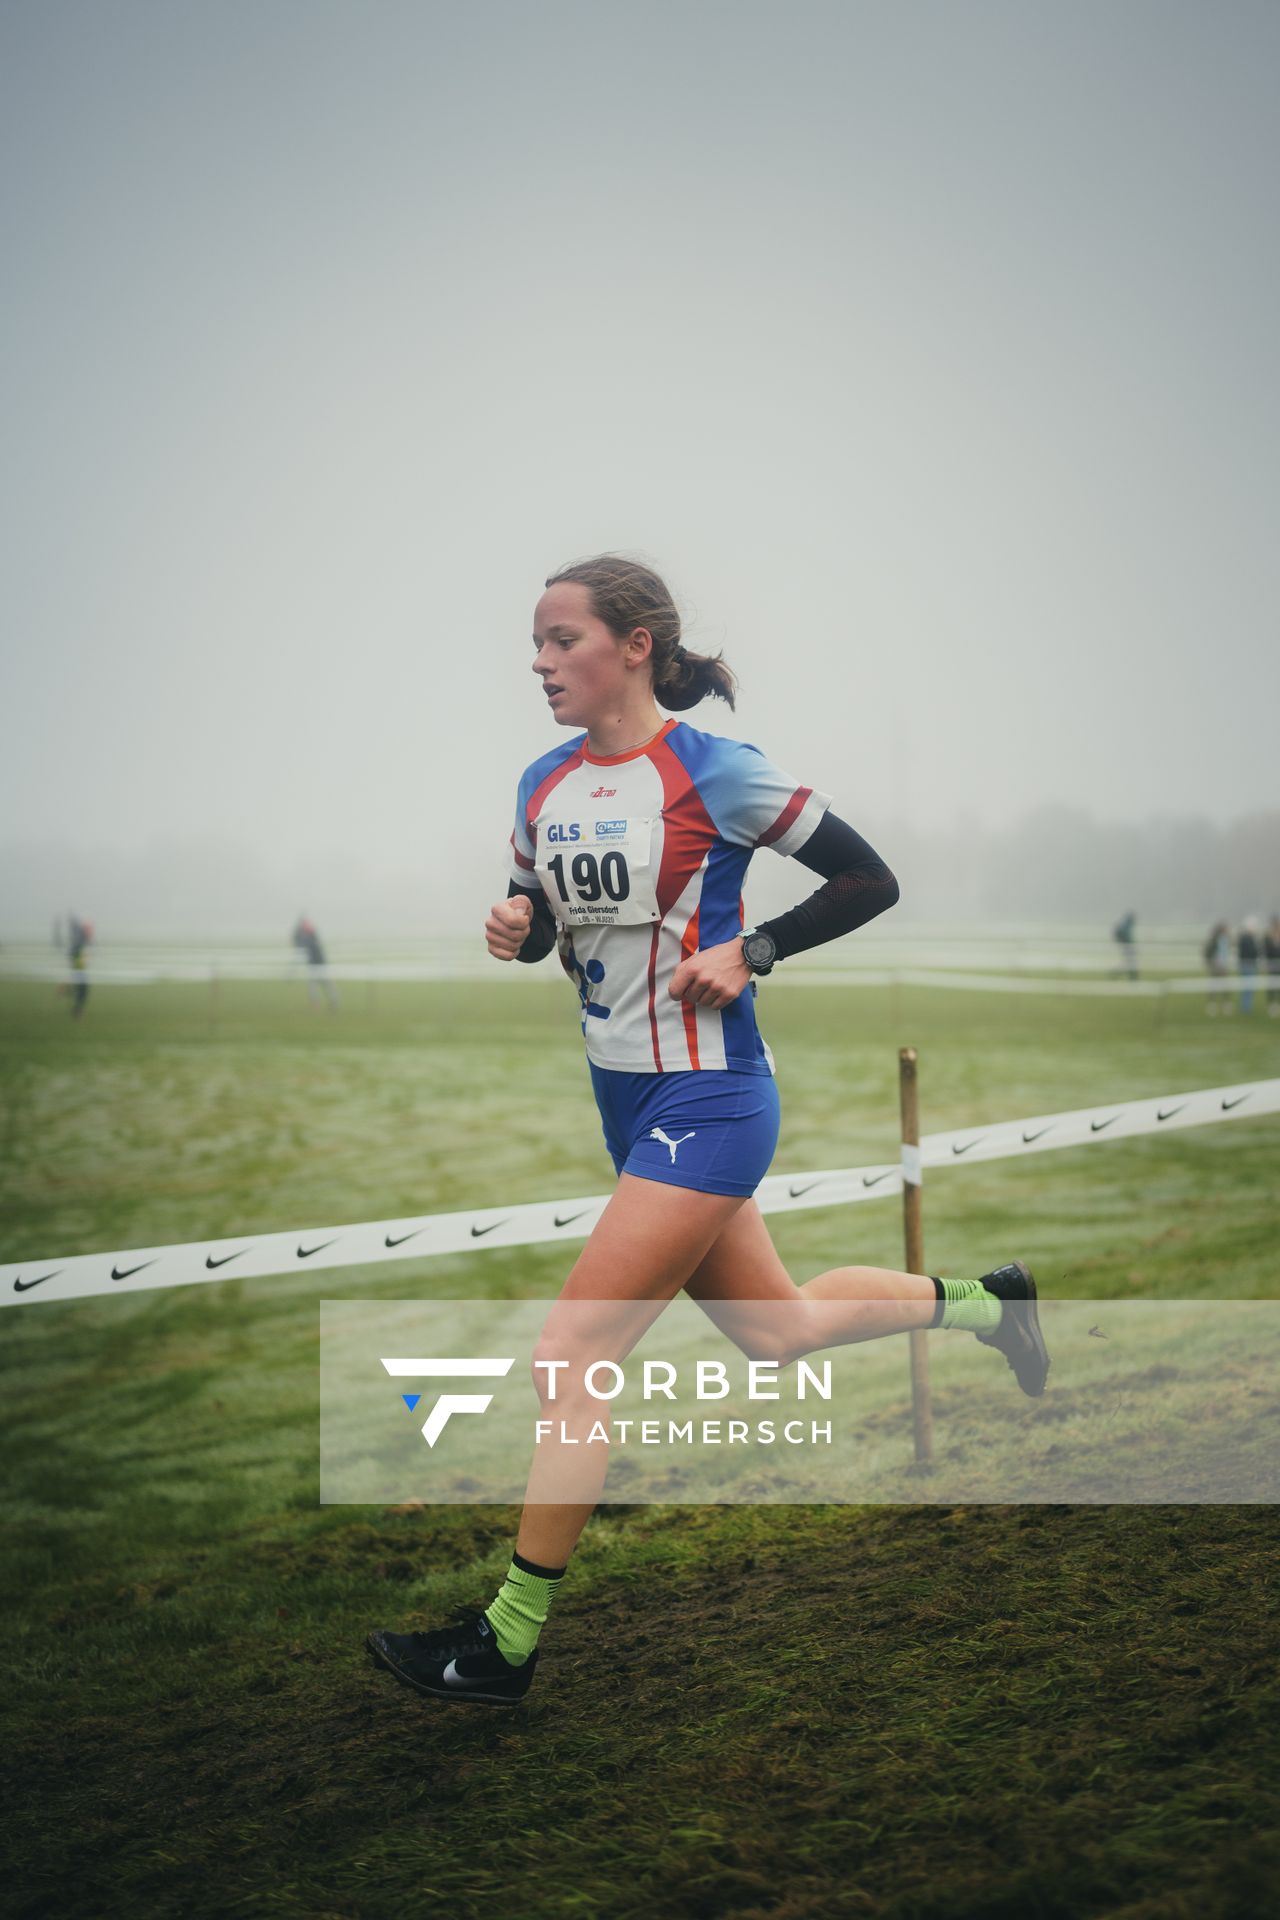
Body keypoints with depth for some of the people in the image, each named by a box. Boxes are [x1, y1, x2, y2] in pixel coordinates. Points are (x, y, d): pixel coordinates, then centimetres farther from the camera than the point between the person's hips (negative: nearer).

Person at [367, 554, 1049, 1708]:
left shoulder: (713, 772, -14)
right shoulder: (544, 786, 5)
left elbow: (869, 882, -7)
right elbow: (541, 914, 18)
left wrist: (749, 952, -16)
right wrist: (516, 929, -5)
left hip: (706, 1104, -8)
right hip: (628, 1099, 8)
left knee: (571, 1357, -10)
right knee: (776, 1329, 21)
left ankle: (507, 1643, 1)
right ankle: (979, 1302, 43)